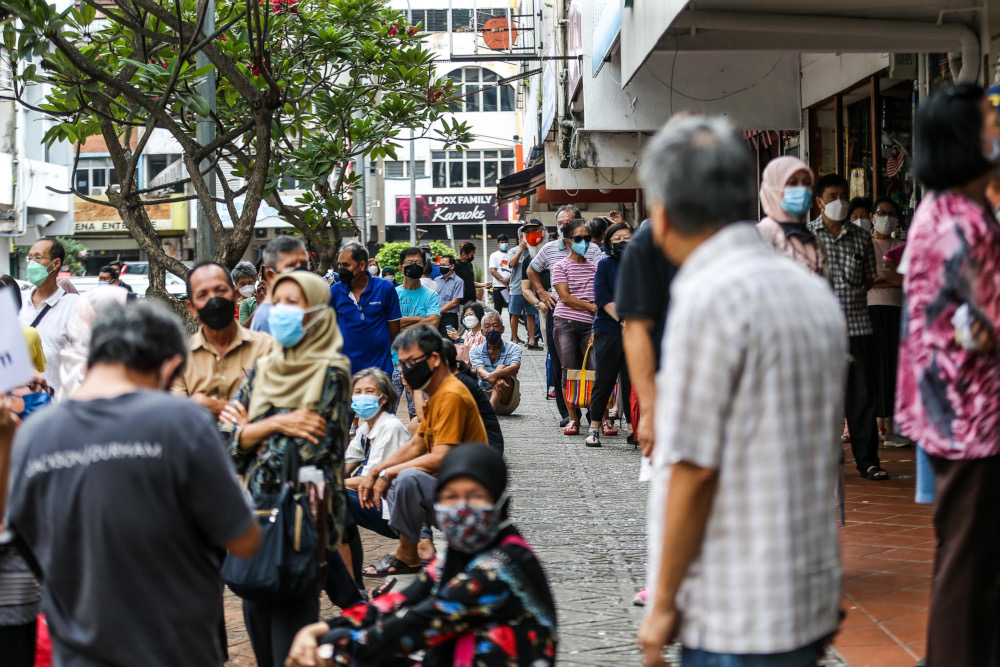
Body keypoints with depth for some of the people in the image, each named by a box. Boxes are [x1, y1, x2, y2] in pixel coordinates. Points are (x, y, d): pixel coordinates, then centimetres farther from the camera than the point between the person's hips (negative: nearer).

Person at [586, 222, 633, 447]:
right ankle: (594, 428, 8)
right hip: (608, 330, -2)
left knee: (632, 380, 2)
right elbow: (602, 297, -5)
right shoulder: (605, 264, 4)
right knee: (604, 380, 1)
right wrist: (621, 319, -15)